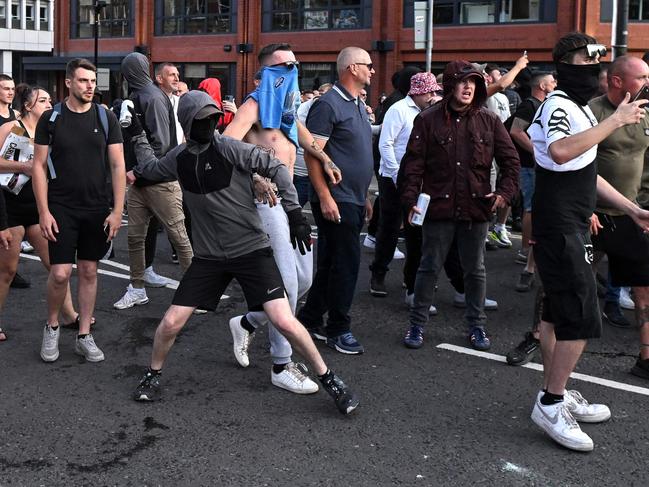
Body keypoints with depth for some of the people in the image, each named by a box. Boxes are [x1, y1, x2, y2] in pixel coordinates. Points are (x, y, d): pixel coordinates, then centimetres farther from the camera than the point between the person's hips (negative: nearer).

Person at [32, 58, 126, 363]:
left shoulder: (106, 118, 1)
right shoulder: (51, 118, -2)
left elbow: (118, 166, 1)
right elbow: (38, 166, -1)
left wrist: (117, 211, -6)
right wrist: (44, 212, -8)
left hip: (96, 209, 2)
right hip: (61, 208, -2)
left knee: (89, 272, 8)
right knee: (60, 273, -7)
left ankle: (84, 336, 19)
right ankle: (52, 327, 19)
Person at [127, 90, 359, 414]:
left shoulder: (227, 147, -12)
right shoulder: (179, 158, 2)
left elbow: (275, 167, -13)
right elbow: (149, 169, 24)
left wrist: (293, 211, -19)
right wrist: (138, 137, 20)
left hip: (252, 250, -4)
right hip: (208, 257, 4)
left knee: (284, 321, -16)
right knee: (170, 323, -1)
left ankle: (329, 380, 2)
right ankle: (153, 376, 28)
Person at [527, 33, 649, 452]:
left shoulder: (580, 107, 17)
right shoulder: (558, 106, -15)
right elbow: (560, 152, -38)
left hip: (570, 227, 10)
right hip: (561, 229, -10)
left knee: (559, 313, 15)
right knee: (583, 319, -11)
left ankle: (556, 394, 25)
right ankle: (550, 405, -2)